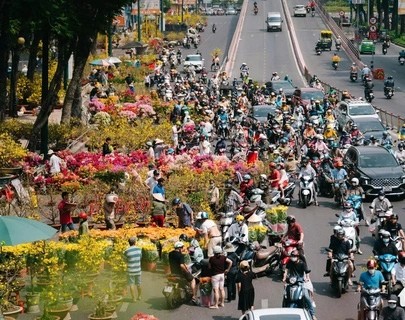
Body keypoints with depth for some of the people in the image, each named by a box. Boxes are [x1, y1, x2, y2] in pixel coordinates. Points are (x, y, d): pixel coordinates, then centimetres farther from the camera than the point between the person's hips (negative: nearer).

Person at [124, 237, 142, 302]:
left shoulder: (126, 251, -15)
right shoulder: (139, 249, -6)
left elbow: (126, 260, -1)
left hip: (130, 270, -3)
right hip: (138, 270, 3)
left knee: (131, 284, 6)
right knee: (138, 284, 18)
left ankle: (134, 298, 6)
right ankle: (139, 296, 34)